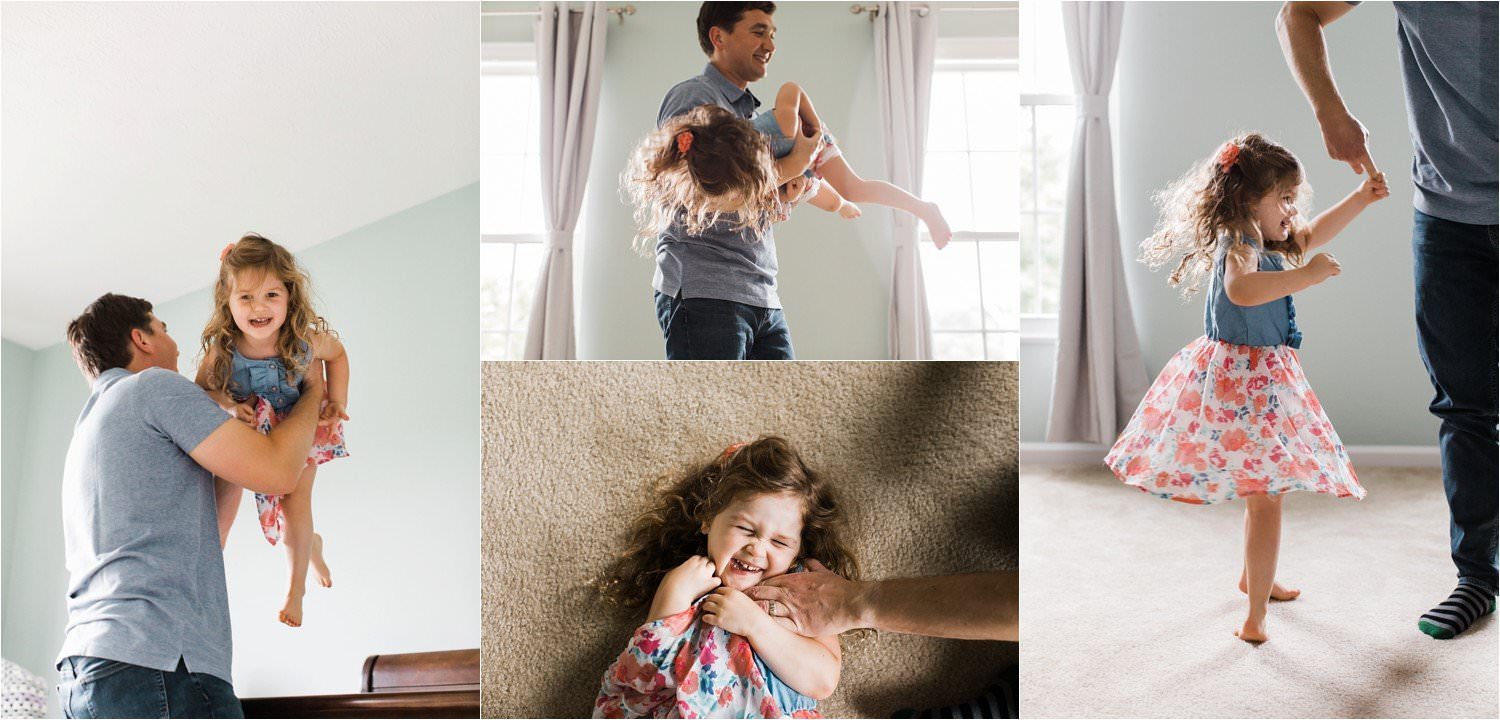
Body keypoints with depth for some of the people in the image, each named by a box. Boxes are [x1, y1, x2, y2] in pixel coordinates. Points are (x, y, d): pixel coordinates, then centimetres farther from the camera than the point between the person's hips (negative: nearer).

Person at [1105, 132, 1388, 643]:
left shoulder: (1264, 240, 12)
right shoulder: (1238, 243, -19)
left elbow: (1311, 235, 31)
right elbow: (1241, 289, -42)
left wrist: (1360, 199, 26)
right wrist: (1307, 275, -36)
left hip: (1261, 382, 11)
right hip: (1240, 385, -11)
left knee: (1264, 486, 25)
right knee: (1265, 497, -9)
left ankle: (1254, 576, 45)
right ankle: (1255, 617, -5)